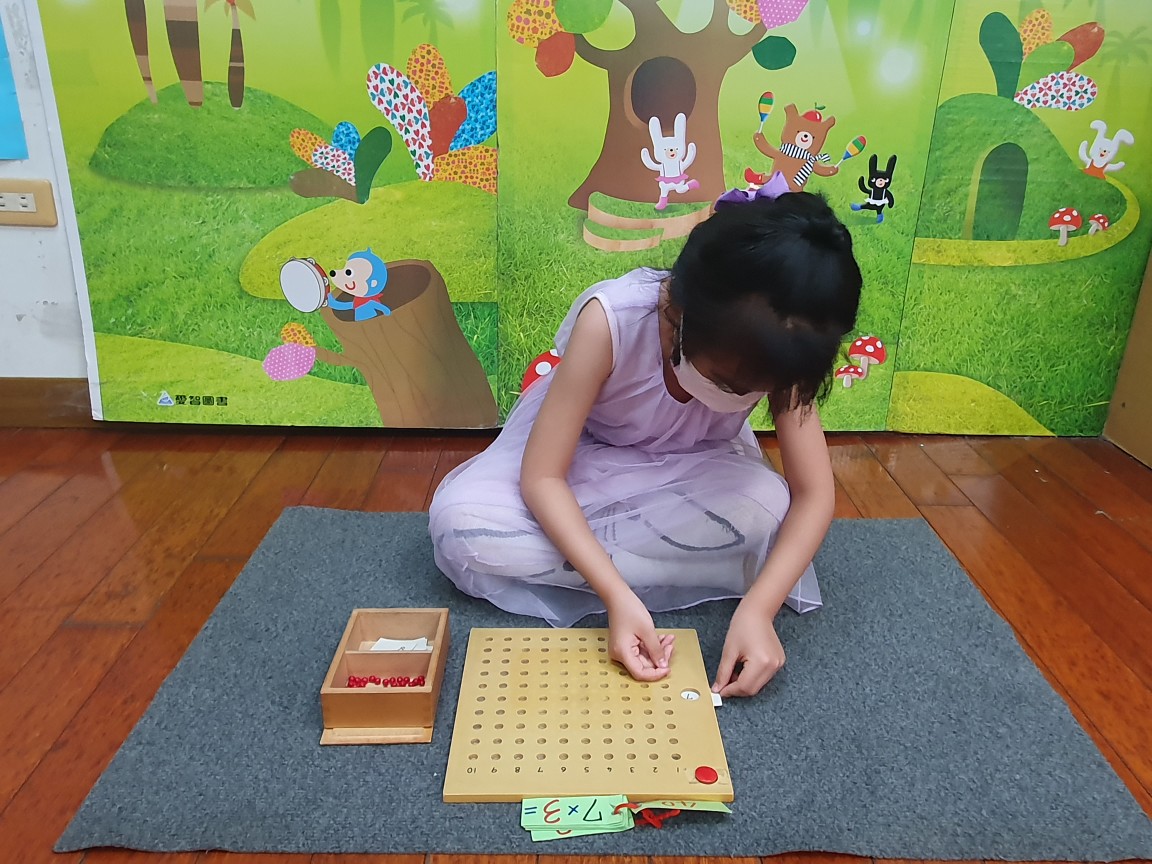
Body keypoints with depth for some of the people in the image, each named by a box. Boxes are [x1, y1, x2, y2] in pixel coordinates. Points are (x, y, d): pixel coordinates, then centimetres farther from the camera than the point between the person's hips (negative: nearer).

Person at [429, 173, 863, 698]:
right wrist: (618, 595, -42)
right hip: (581, 449, -2)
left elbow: (814, 493, -22)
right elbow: (540, 477, -32)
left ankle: (570, 549, -14)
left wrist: (758, 607, -38)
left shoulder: (776, 348, -26)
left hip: (689, 466, 3)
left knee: (764, 512, -31)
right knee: (458, 523, -28)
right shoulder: (609, 320, -36)